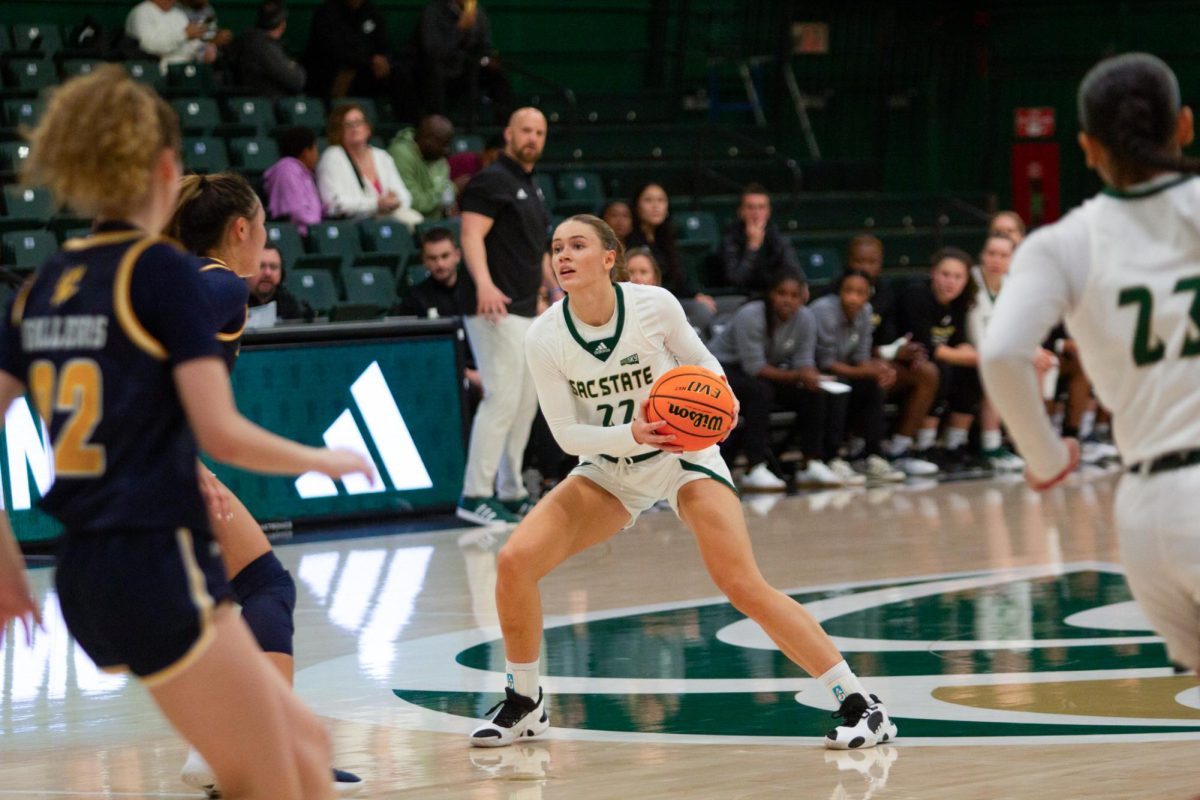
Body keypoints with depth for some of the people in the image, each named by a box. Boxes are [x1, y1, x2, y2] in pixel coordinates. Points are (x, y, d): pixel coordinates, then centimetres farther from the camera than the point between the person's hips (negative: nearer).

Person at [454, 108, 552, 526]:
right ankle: (475, 495, -14)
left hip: (525, 310, 10)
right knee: (502, 398, -14)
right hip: (496, 308, -10)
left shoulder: (531, 188, 20)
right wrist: (483, 283, -34)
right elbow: (472, 234, -20)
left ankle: (510, 492, 19)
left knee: (525, 405, 12)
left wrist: (556, 287, 33)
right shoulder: (492, 181, -8)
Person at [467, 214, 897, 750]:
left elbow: (700, 361, 1)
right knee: (514, 560, -15)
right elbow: (567, 433, -12)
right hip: (608, 469, 3)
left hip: (683, 453, -3)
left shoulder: (654, 305, -18)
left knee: (744, 587, -18)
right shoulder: (544, 338, -15)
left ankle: (860, 704, -9)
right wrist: (631, 435, -29)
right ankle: (524, 705, 7)